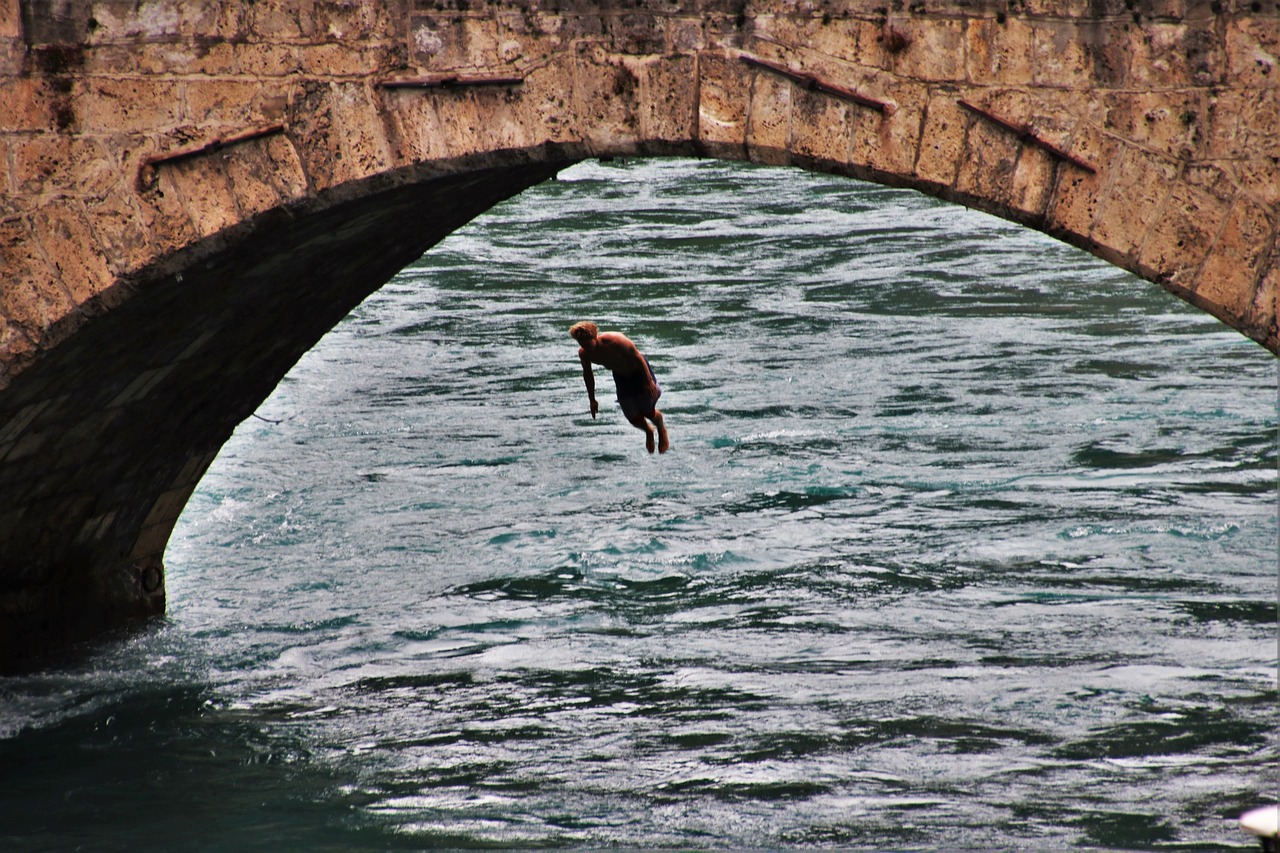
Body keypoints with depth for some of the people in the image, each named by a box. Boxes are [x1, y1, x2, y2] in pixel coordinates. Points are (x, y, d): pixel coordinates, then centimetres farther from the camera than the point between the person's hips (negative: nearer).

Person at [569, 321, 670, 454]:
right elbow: (587, 374, -2)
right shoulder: (584, 353, -21)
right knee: (634, 418, 1)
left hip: (638, 370, -4)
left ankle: (661, 429, 34)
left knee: (648, 412, -1)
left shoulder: (615, 341, -38)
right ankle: (648, 432, 36)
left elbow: (637, 356, -25)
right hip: (620, 376, 4)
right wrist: (592, 400, 3)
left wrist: (649, 381, -23)